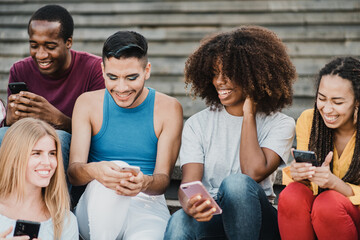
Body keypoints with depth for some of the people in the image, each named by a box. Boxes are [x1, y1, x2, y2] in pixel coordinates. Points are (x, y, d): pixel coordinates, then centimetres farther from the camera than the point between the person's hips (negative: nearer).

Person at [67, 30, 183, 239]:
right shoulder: (88, 103, 3)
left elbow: (164, 178, -3)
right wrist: (93, 171, -31)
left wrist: (144, 183, -29)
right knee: (114, 170, -33)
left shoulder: (169, 108, 1)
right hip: (98, 207, 2)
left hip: (147, 206, -2)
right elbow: (73, 173, -6)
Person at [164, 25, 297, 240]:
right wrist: (190, 205, -30)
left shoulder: (280, 124, 2)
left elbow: (254, 172, -16)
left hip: (256, 221, 0)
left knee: (236, 183, -34)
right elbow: (189, 182, -5)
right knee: (179, 221, -35)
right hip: (210, 220, 0)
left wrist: (249, 113, -6)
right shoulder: (197, 124, 8)